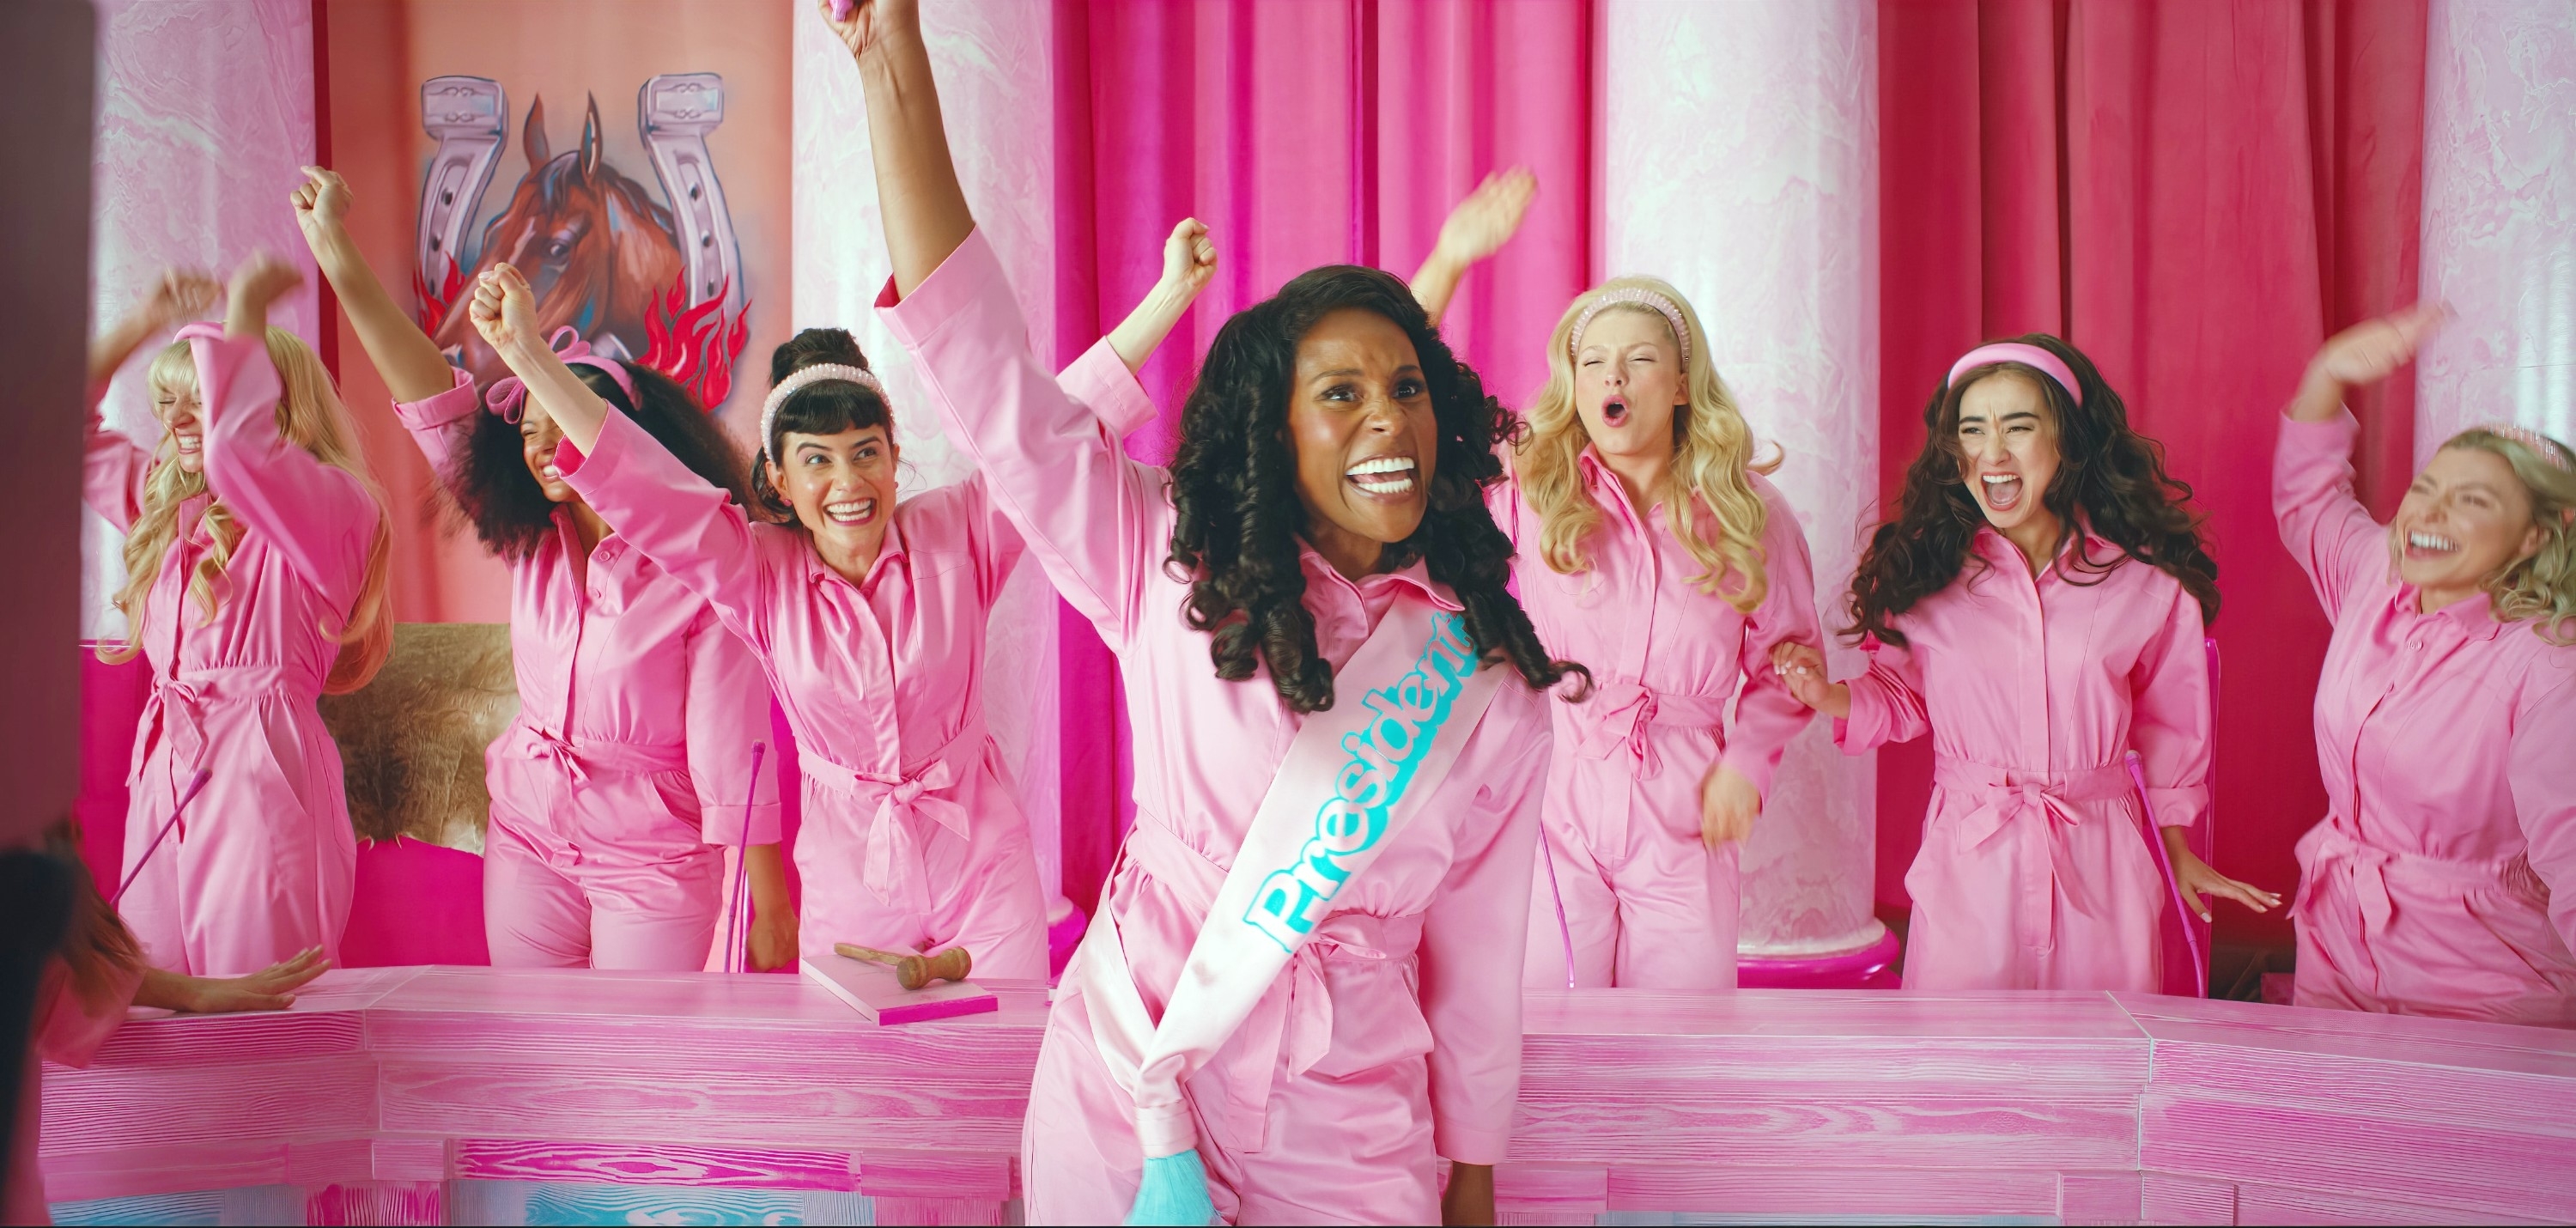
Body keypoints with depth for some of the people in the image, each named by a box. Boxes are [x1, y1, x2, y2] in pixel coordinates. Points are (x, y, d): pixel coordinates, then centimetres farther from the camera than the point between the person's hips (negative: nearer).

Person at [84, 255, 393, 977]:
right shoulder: (165, 504, 20)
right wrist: (143, 324, 21)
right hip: (164, 780, 8)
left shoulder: (330, 504, -6)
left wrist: (244, 315, -13)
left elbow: (238, 444, -25)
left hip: (263, 769, -8)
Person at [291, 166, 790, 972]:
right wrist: (336, 250, -12)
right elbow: (437, 405, -6)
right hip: (526, 845, 6)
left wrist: (770, 912, -15)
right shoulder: (531, 543, 0)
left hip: (654, 865, -5)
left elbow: (734, 754, -16)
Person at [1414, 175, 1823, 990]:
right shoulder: (1528, 495, 1)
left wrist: (1748, 760, -2)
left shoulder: (1746, 511, 5)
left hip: (1682, 821, 1)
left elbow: (1785, 654, 14)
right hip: (1549, 809, -1)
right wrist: (1449, 262, -11)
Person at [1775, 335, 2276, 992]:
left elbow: (2168, 724, 11)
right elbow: (1902, 697, 9)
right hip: (1968, 864, 0)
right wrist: (1829, 695, -11)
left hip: (2101, 865, 0)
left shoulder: (2146, 581, -1)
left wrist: (2178, 850, 19)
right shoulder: (1921, 572, -1)